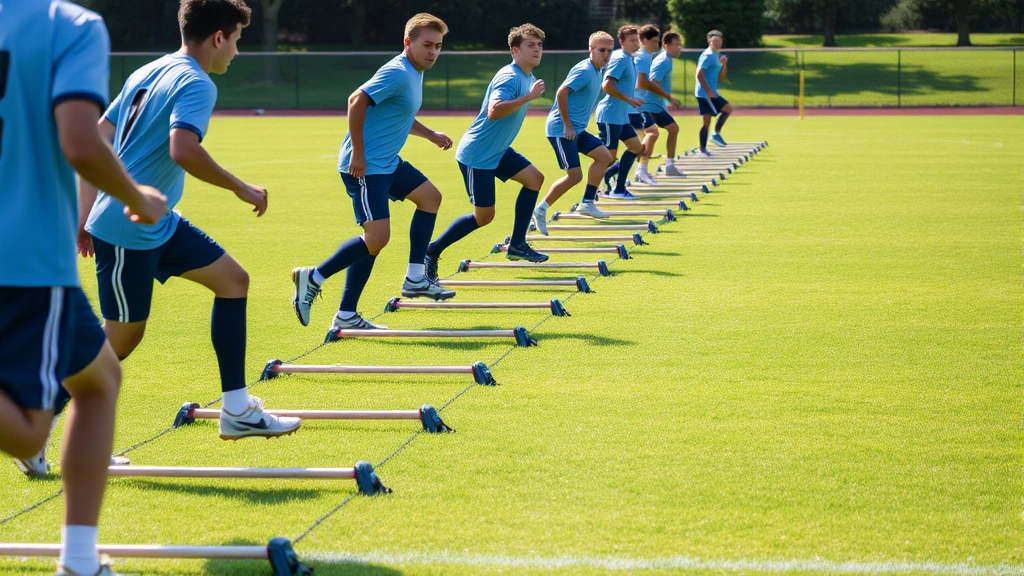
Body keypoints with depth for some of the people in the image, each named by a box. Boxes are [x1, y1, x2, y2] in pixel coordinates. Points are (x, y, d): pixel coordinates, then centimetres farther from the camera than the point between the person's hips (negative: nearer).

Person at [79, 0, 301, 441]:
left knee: (233, 280, 11)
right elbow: (183, 150, -33)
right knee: (121, 340, 0)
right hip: (129, 232, -10)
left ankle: (237, 411, 11)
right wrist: (241, 189, -20)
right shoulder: (196, 84, -15)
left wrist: (86, 215, 16)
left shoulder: (147, 74, 12)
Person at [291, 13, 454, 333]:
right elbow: (356, 101, -27)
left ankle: (415, 279, 21)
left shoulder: (414, 74, 15)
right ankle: (313, 278, -2)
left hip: (388, 162, 11)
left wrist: (431, 135, 24)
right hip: (365, 166, -11)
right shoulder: (398, 73, -17)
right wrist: (358, 153, -26)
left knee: (430, 196, 18)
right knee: (377, 237, -15)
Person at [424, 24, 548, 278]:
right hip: (477, 154, -10)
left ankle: (517, 246, 11)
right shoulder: (509, 77, -21)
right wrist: (529, 97, -35)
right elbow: (494, 112, -38)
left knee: (535, 179, 5)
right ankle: (430, 252, 6)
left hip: (497, 150, 10)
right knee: (484, 216, -5)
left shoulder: (527, 77, 9)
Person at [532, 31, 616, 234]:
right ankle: (540, 210, 0)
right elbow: (561, 93, -25)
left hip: (576, 129, 10)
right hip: (561, 129, -10)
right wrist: (567, 125, -21)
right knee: (574, 175, -10)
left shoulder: (596, 71, 13)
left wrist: (574, 126, 17)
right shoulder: (584, 71, -17)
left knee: (604, 156, 7)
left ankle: (587, 203, 13)